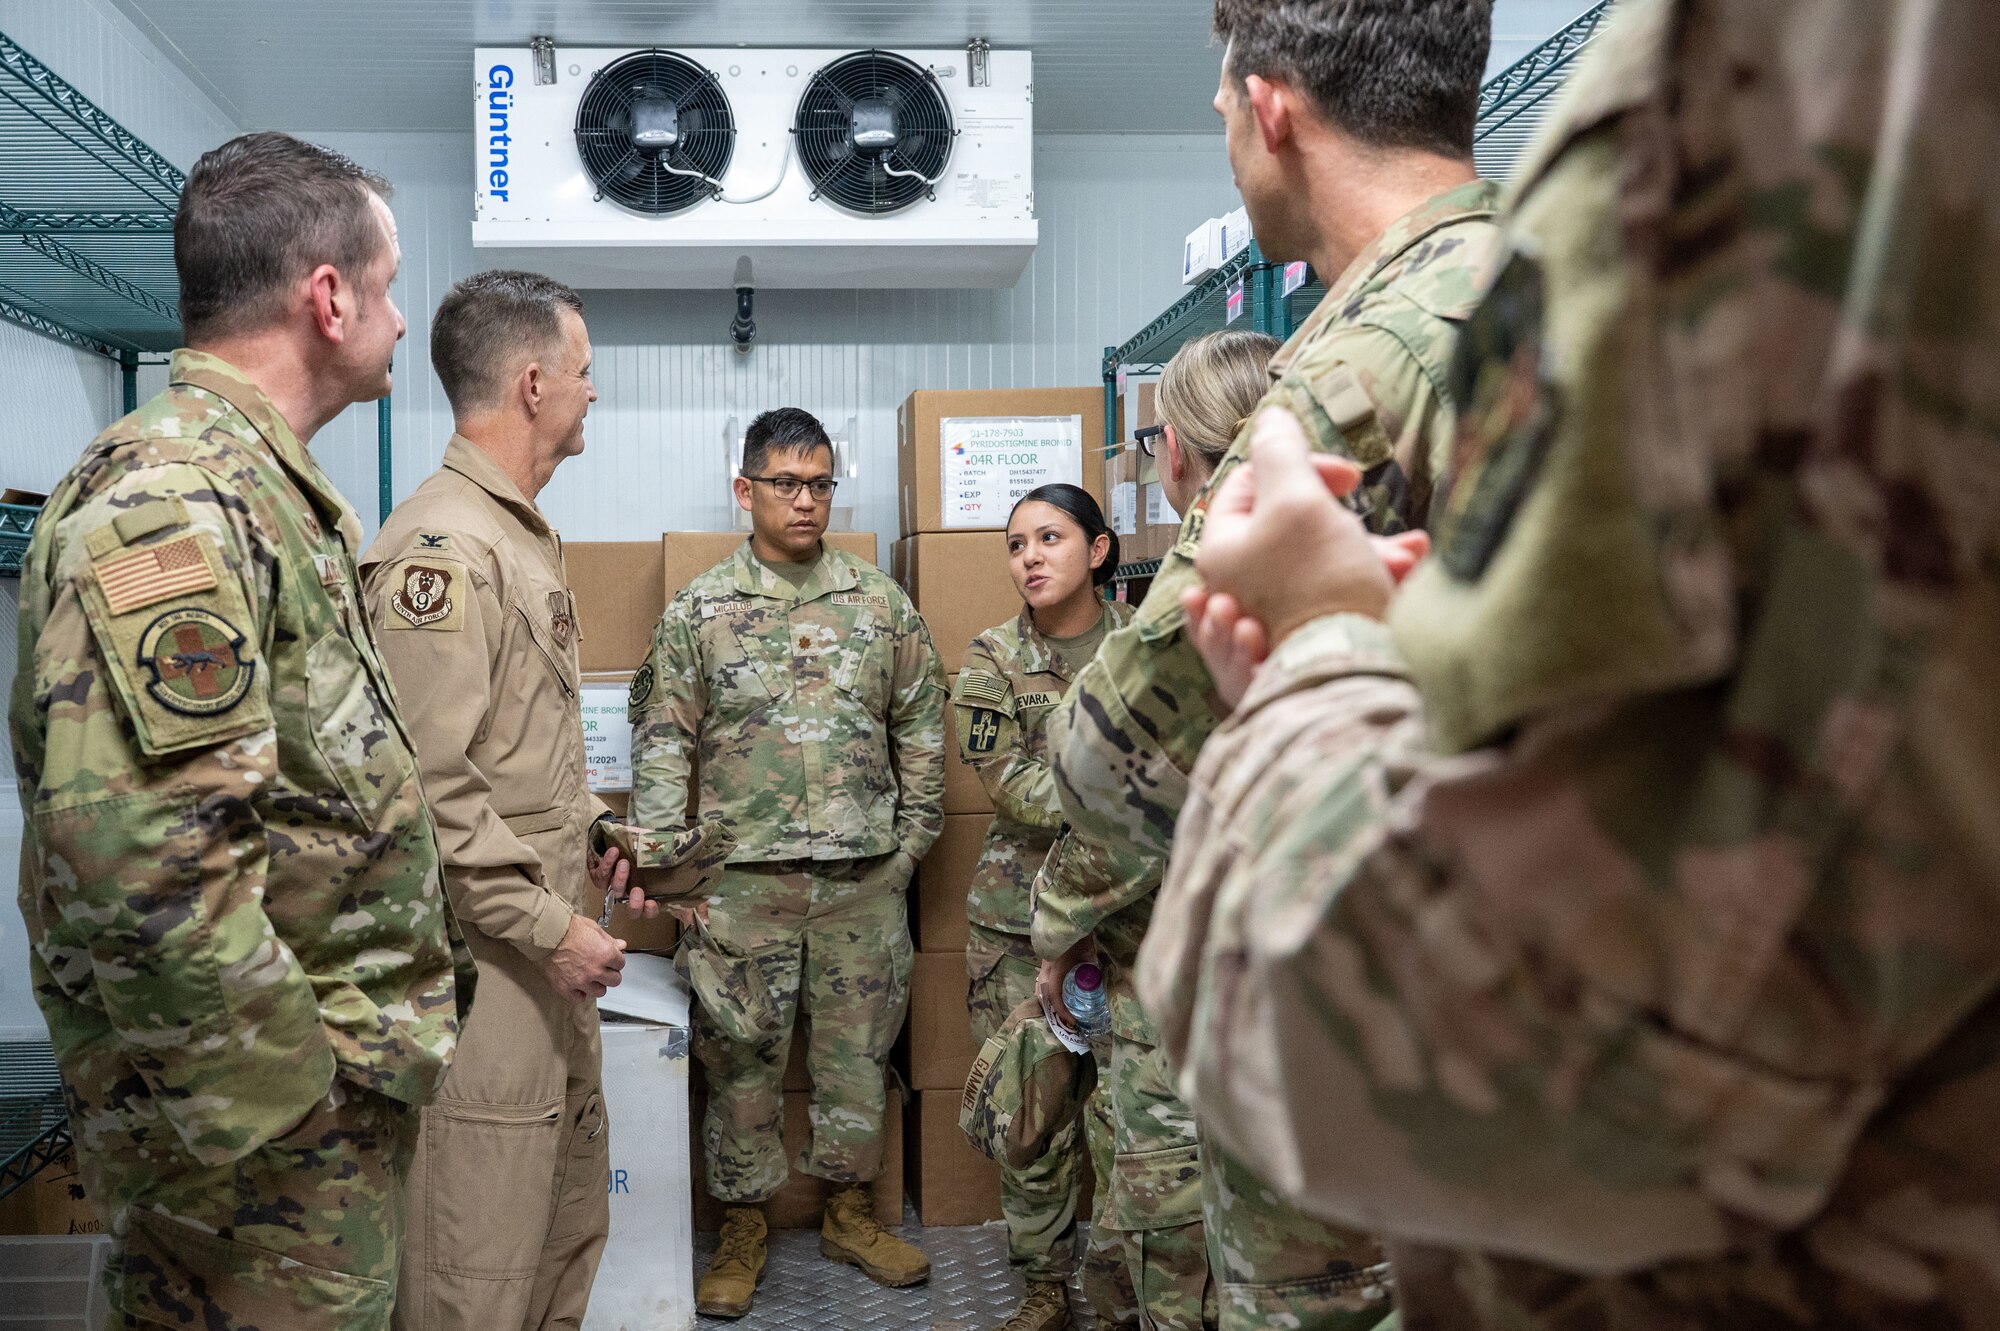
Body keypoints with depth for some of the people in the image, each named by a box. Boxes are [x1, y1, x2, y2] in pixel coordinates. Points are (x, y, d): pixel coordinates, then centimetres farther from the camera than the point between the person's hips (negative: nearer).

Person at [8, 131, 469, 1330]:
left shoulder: (266, 488, 12)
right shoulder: (166, 505, -20)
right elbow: (145, 862, -29)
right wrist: (277, 1122, -22)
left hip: (342, 1090, 9)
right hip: (269, 1134, -9)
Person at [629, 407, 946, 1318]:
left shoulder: (882, 604, 6)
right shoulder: (697, 612, 1)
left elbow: (921, 730, 10)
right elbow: (663, 743, 0)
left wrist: (910, 844, 5)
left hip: (865, 877, 2)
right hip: (743, 877, -1)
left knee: (857, 1051, 12)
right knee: (742, 1058, 7)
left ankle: (850, 1212, 29)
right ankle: (743, 1227, 23)